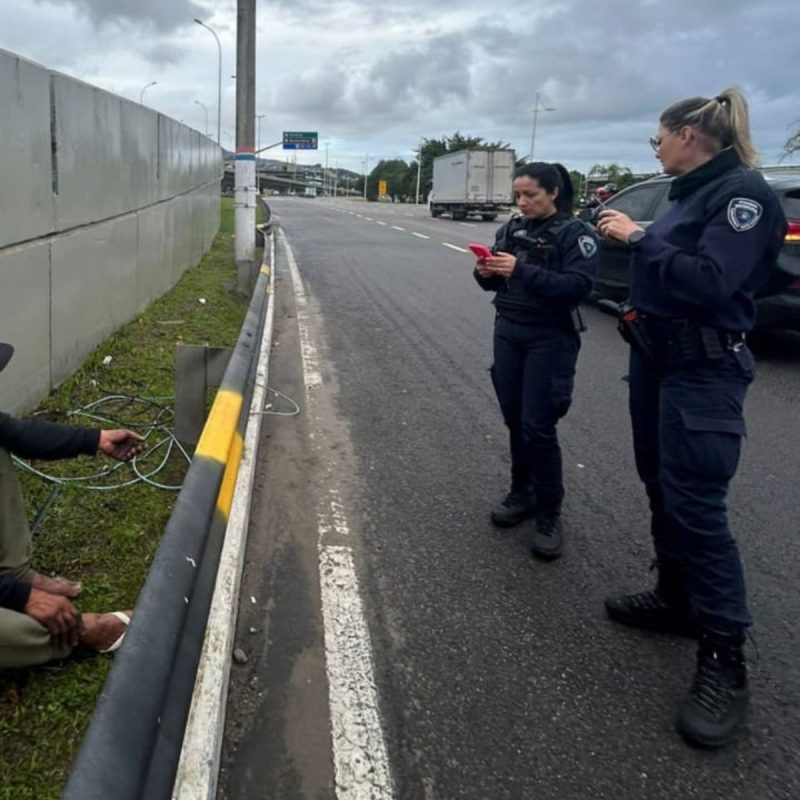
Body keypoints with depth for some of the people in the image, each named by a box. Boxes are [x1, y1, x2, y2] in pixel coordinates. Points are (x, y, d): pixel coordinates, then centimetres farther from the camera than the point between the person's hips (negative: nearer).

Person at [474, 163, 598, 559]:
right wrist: (485, 272, -10)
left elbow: (578, 286, -20)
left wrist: (522, 271, -26)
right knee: (515, 421, 9)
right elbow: (494, 283, 13)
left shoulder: (575, 233, -7)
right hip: (507, 332, 5)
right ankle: (522, 492, 26)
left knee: (538, 428, -6)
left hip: (550, 340, -5)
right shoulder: (511, 229, 10)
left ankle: (549, 512, 8)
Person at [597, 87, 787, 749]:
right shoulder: (692, 192, 13)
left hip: (702, 370, -10)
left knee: (695, 504, -10)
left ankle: (725, 657, 2)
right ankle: (677, 599, 32)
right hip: (656, 356, 10)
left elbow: (709, 280, -25)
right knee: (661, 487, 16)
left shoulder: (743, 192, -14)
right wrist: (628, 233, 5)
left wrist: (638, 237, -18)